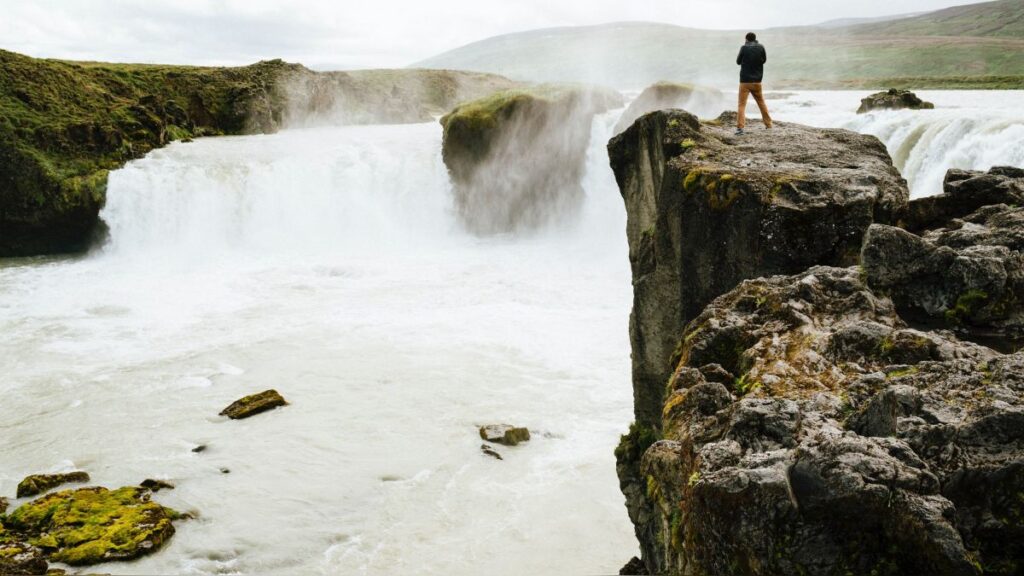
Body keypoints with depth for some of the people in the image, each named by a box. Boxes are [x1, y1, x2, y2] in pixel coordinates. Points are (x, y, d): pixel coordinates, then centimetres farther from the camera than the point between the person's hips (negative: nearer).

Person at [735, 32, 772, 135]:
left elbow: (738, 61, 4)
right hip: (757, 81, 3)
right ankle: (768, 124, 25)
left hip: (745, 81, -3)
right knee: (761, 102, 19)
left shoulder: (744, 48, -8)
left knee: (742, 104, -4)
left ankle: (740, 127, -18)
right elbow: (764, 60, 14)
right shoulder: (761, 48, 0)